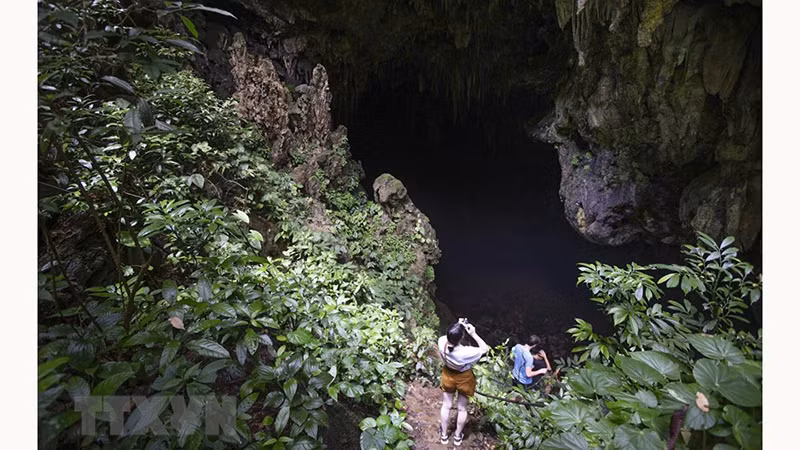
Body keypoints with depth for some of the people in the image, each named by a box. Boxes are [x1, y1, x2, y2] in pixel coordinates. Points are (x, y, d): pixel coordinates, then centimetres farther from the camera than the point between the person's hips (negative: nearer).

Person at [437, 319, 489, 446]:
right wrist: (473, 334, -29)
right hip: (464, 378, -3)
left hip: (448, 375, 3)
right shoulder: (466, 352, -39)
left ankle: (444, 435, 43)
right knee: (462, 409, 23)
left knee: (446, 406, 24)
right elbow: (485, 348, -22)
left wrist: (459, 326, -16)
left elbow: (448, 336, -4)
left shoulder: (442, 343, -30)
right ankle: (458, 436, 44)